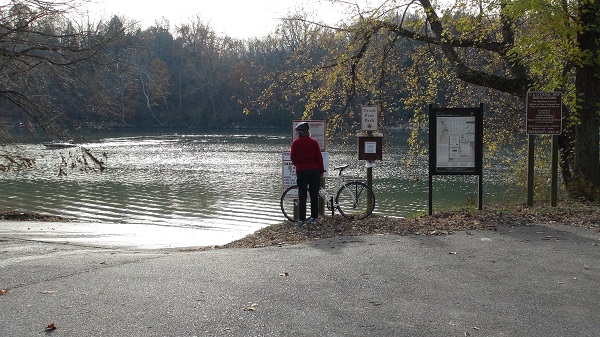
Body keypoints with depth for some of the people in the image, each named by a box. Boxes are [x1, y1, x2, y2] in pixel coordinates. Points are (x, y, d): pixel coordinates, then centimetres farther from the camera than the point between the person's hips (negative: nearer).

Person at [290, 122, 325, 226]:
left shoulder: (295, 143, -3)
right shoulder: (314, 142, 0)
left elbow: (292, 157, 3)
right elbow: (319, 157, 1)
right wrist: (321, 170, 10)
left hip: (301, 171, -1)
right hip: (314, 170, 1)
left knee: (302, 196, 1)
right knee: (314, 195, 9)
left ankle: (301, 219, -2)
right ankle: (314, 217, 12)